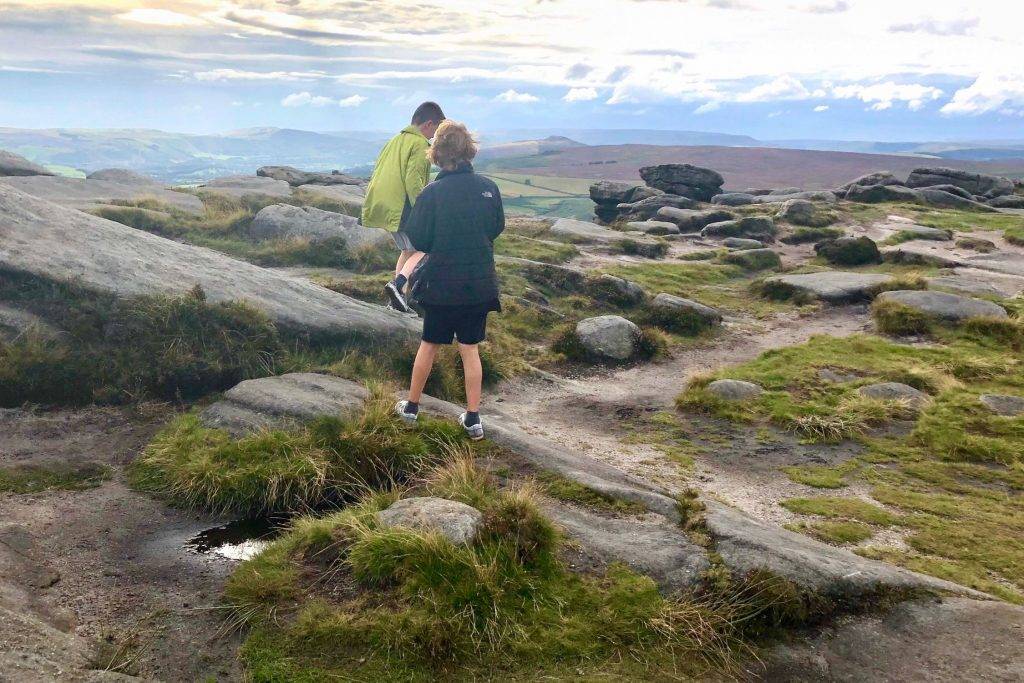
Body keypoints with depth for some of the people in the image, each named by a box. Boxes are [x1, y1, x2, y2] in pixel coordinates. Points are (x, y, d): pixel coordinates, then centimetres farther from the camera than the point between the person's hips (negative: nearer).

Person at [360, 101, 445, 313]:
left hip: (384, 206, 9)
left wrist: (376, 205, 26)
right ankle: (397, 285, -23)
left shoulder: (396, 140, 18)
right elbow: (413, 182, -20)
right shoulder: (420, 145, -9)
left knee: (408, 250, 20)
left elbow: (377, 173, 20)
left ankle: (398, 298, 18)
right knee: (422, 251, -3)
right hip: (403, 208, -9)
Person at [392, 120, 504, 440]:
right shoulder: (488, 187, -7)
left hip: (441, 284, -2)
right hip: (480, 282, 2)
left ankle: (411, 406, 28)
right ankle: (473, 418, 14)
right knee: (470, 348, 12)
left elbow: (418, 240, -10)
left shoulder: (433, 193, -15)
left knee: (430, 344, 16)